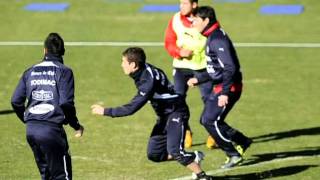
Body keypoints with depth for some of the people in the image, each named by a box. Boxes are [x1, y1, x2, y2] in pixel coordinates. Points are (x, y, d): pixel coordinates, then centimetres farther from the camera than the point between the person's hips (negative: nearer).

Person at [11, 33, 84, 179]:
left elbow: (16, 101, 9)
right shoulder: (63, 72, -4)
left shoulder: (30, 72, 11)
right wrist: (77, 126, 0)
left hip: (31, 129, 5)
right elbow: (66, 103, -14)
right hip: (52, 129, -5)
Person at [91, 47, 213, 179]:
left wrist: (105, 111, -26)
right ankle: (194, 157, 13)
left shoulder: (149, 80, -31)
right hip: (164, 116, 10)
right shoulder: (143, 70, -4)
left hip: (176, 113, -10)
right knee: (154, 154, 6)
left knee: (174, 151, -26)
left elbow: (132, 108, -31)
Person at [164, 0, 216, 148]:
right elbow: (169, 43, 0)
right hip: (182, 65, 2)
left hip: (203, 66, -2)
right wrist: (179, 52, -19)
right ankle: (185, 133, 10)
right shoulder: (175, 20, -3)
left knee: (209, 99, -3)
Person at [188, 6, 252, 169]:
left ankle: (233, 154, -1)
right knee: (206, 120, 12)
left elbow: (230, 68, -26)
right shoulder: (211, 38, 14)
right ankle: (242, 142, 22)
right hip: (220, 87, 10)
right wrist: (197, 79, 21)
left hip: (228, 87, -10)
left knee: (210, 121, -11)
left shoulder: (218, 40, -19)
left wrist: (225, 93, -30)